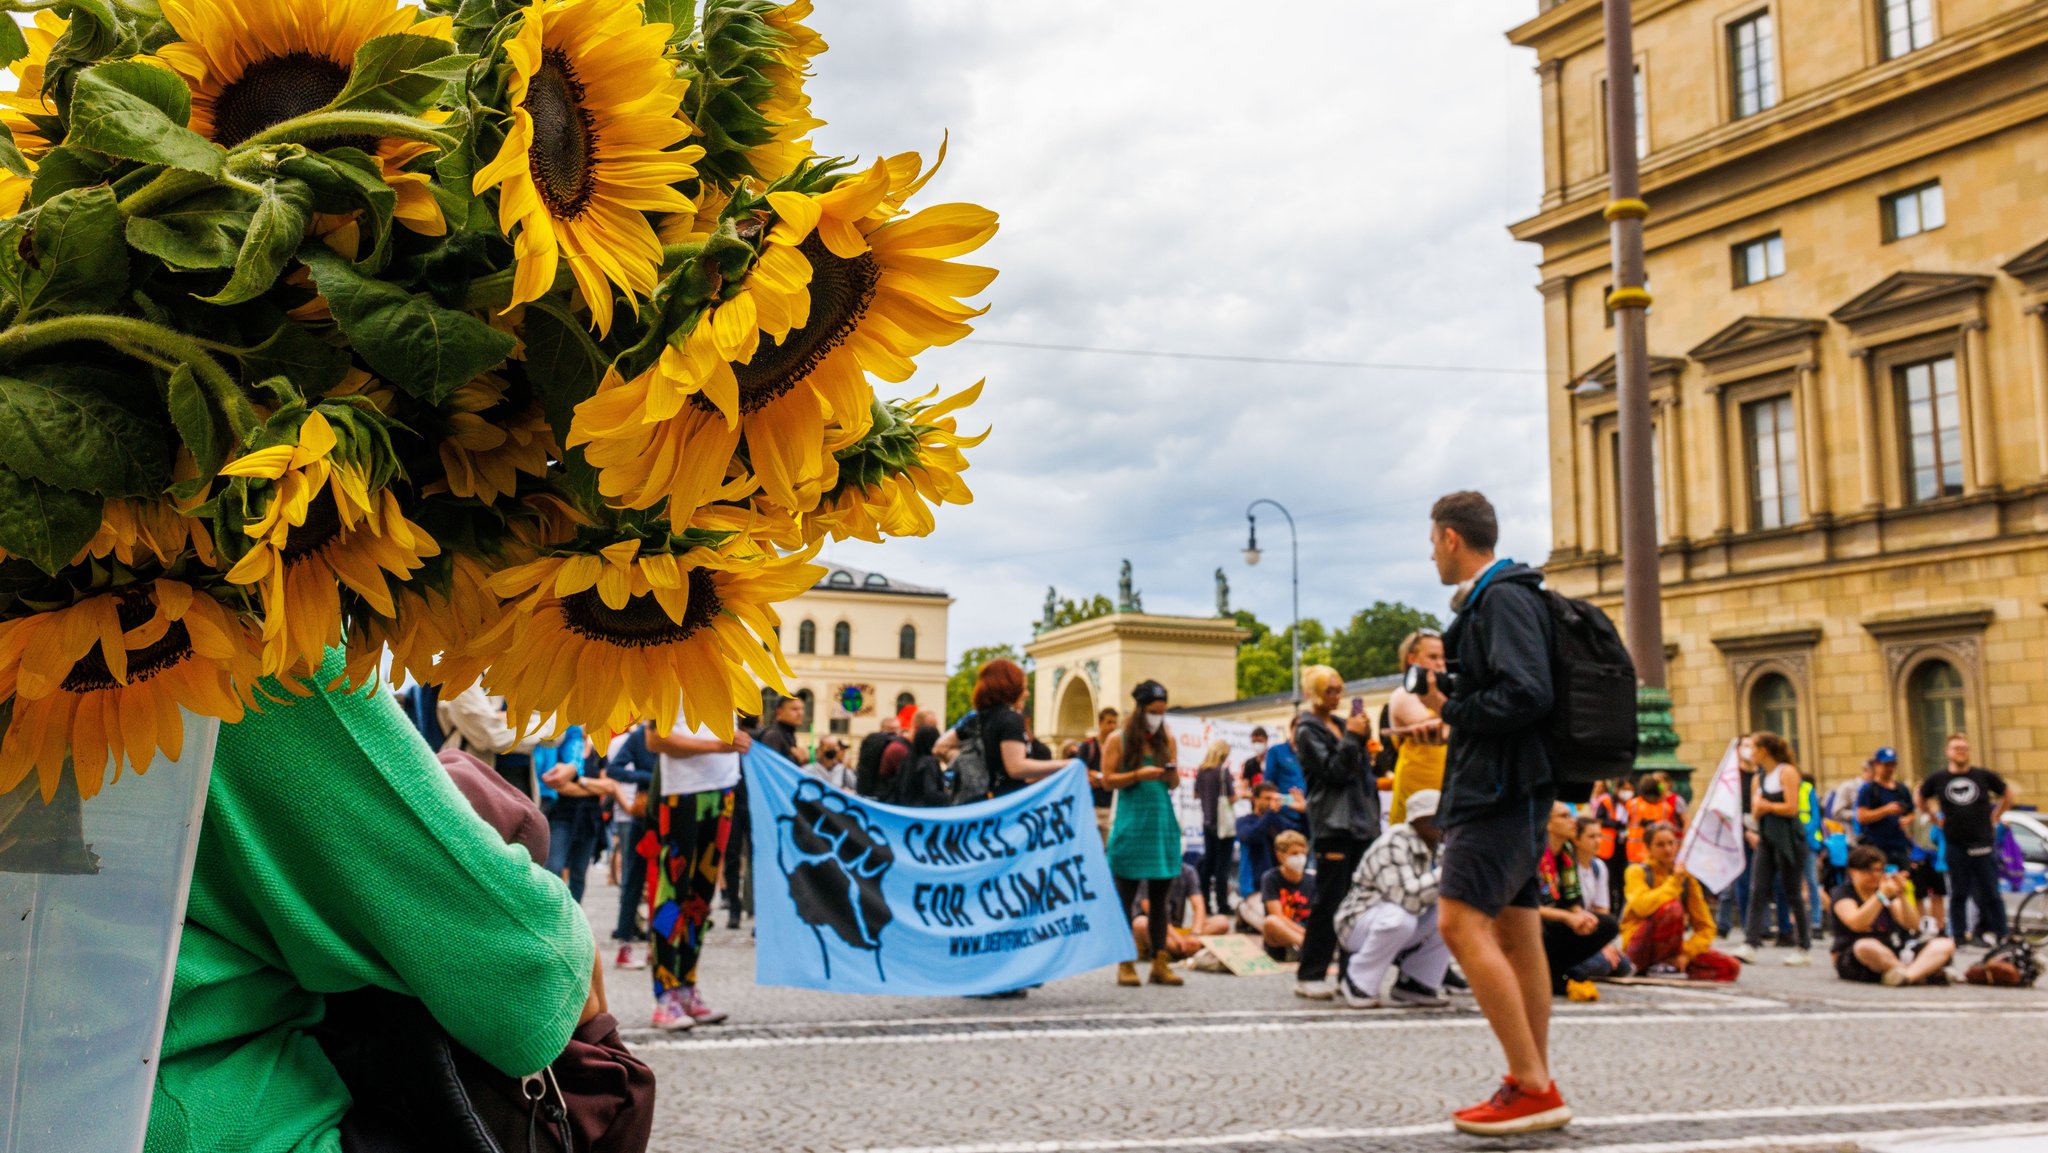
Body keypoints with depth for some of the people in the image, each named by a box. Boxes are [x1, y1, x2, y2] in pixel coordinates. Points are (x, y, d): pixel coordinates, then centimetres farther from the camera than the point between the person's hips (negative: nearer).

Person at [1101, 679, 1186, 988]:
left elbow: (1175, 784, 15)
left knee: (1159, 898, 5)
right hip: (1132, 823, -4)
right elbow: (1108, 779, -5)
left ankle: (1160, 962, 9)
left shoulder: (1167, 740, 12)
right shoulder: (1118, 739, 0)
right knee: (1125, 898, 0)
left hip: (1163, 823, 4)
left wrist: (1172, 775, -8)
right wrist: (1138, 775, -18)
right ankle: (1126, 965, 5)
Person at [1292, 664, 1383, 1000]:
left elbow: (1364, 768, 22)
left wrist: (1363, 738, 7)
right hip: (1333, 824, -8)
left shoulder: (1340, 724, 18)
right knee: (1329, 902, -8)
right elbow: (1332, 772, -13)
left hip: (1361, 820, 8)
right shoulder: (1308, 731, -3)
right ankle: (1309, 976, -4)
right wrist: (1352, 737, -12)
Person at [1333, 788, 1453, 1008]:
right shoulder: (1395, 843, -23)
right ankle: (1357, 984, -15)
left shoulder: (1436, 849, 4)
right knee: (1399, 917, -38)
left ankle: (1413, 982, 1)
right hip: (1357, 923, -8)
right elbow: (1407, 897, -34)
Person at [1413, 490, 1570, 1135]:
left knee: (1462, 924, -15)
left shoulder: (1504, 599, -13)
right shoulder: (1485, 602, 19)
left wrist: (1450, 711, -13)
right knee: (1516, 936, 11)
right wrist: (1440, 680, 10)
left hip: (1501, 786, -11)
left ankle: (1532, 1087, -12)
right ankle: (1533, 1089, 17)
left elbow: (1526, 694, -24)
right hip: (1501, 789, 11)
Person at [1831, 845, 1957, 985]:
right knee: (1867, 946, -41)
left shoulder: (1888, 890, 16)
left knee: (1945, 944, -12)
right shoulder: (1842, 893, 0)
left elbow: (1912, 924, 2)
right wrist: (1882, 896, -25)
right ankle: (1925, 973, -29)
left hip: (1892, 955, 6)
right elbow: (1857, 924, -20)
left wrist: (1902, 895, -13)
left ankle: (1907, 975, -42)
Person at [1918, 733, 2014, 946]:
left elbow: (2007, 794, 16)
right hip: (1955, 845, 0)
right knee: (1958, 894, 6)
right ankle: (1959, 935, 12)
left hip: (1983, 844, 0)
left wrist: (1995, 817, 8)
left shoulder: (1983, 776, 3)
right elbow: (1922, 800, 19)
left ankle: (1997, 932, 11)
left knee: (1989, 892, 2)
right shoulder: (1938, 779, 3)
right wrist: (1937, 818, 9)